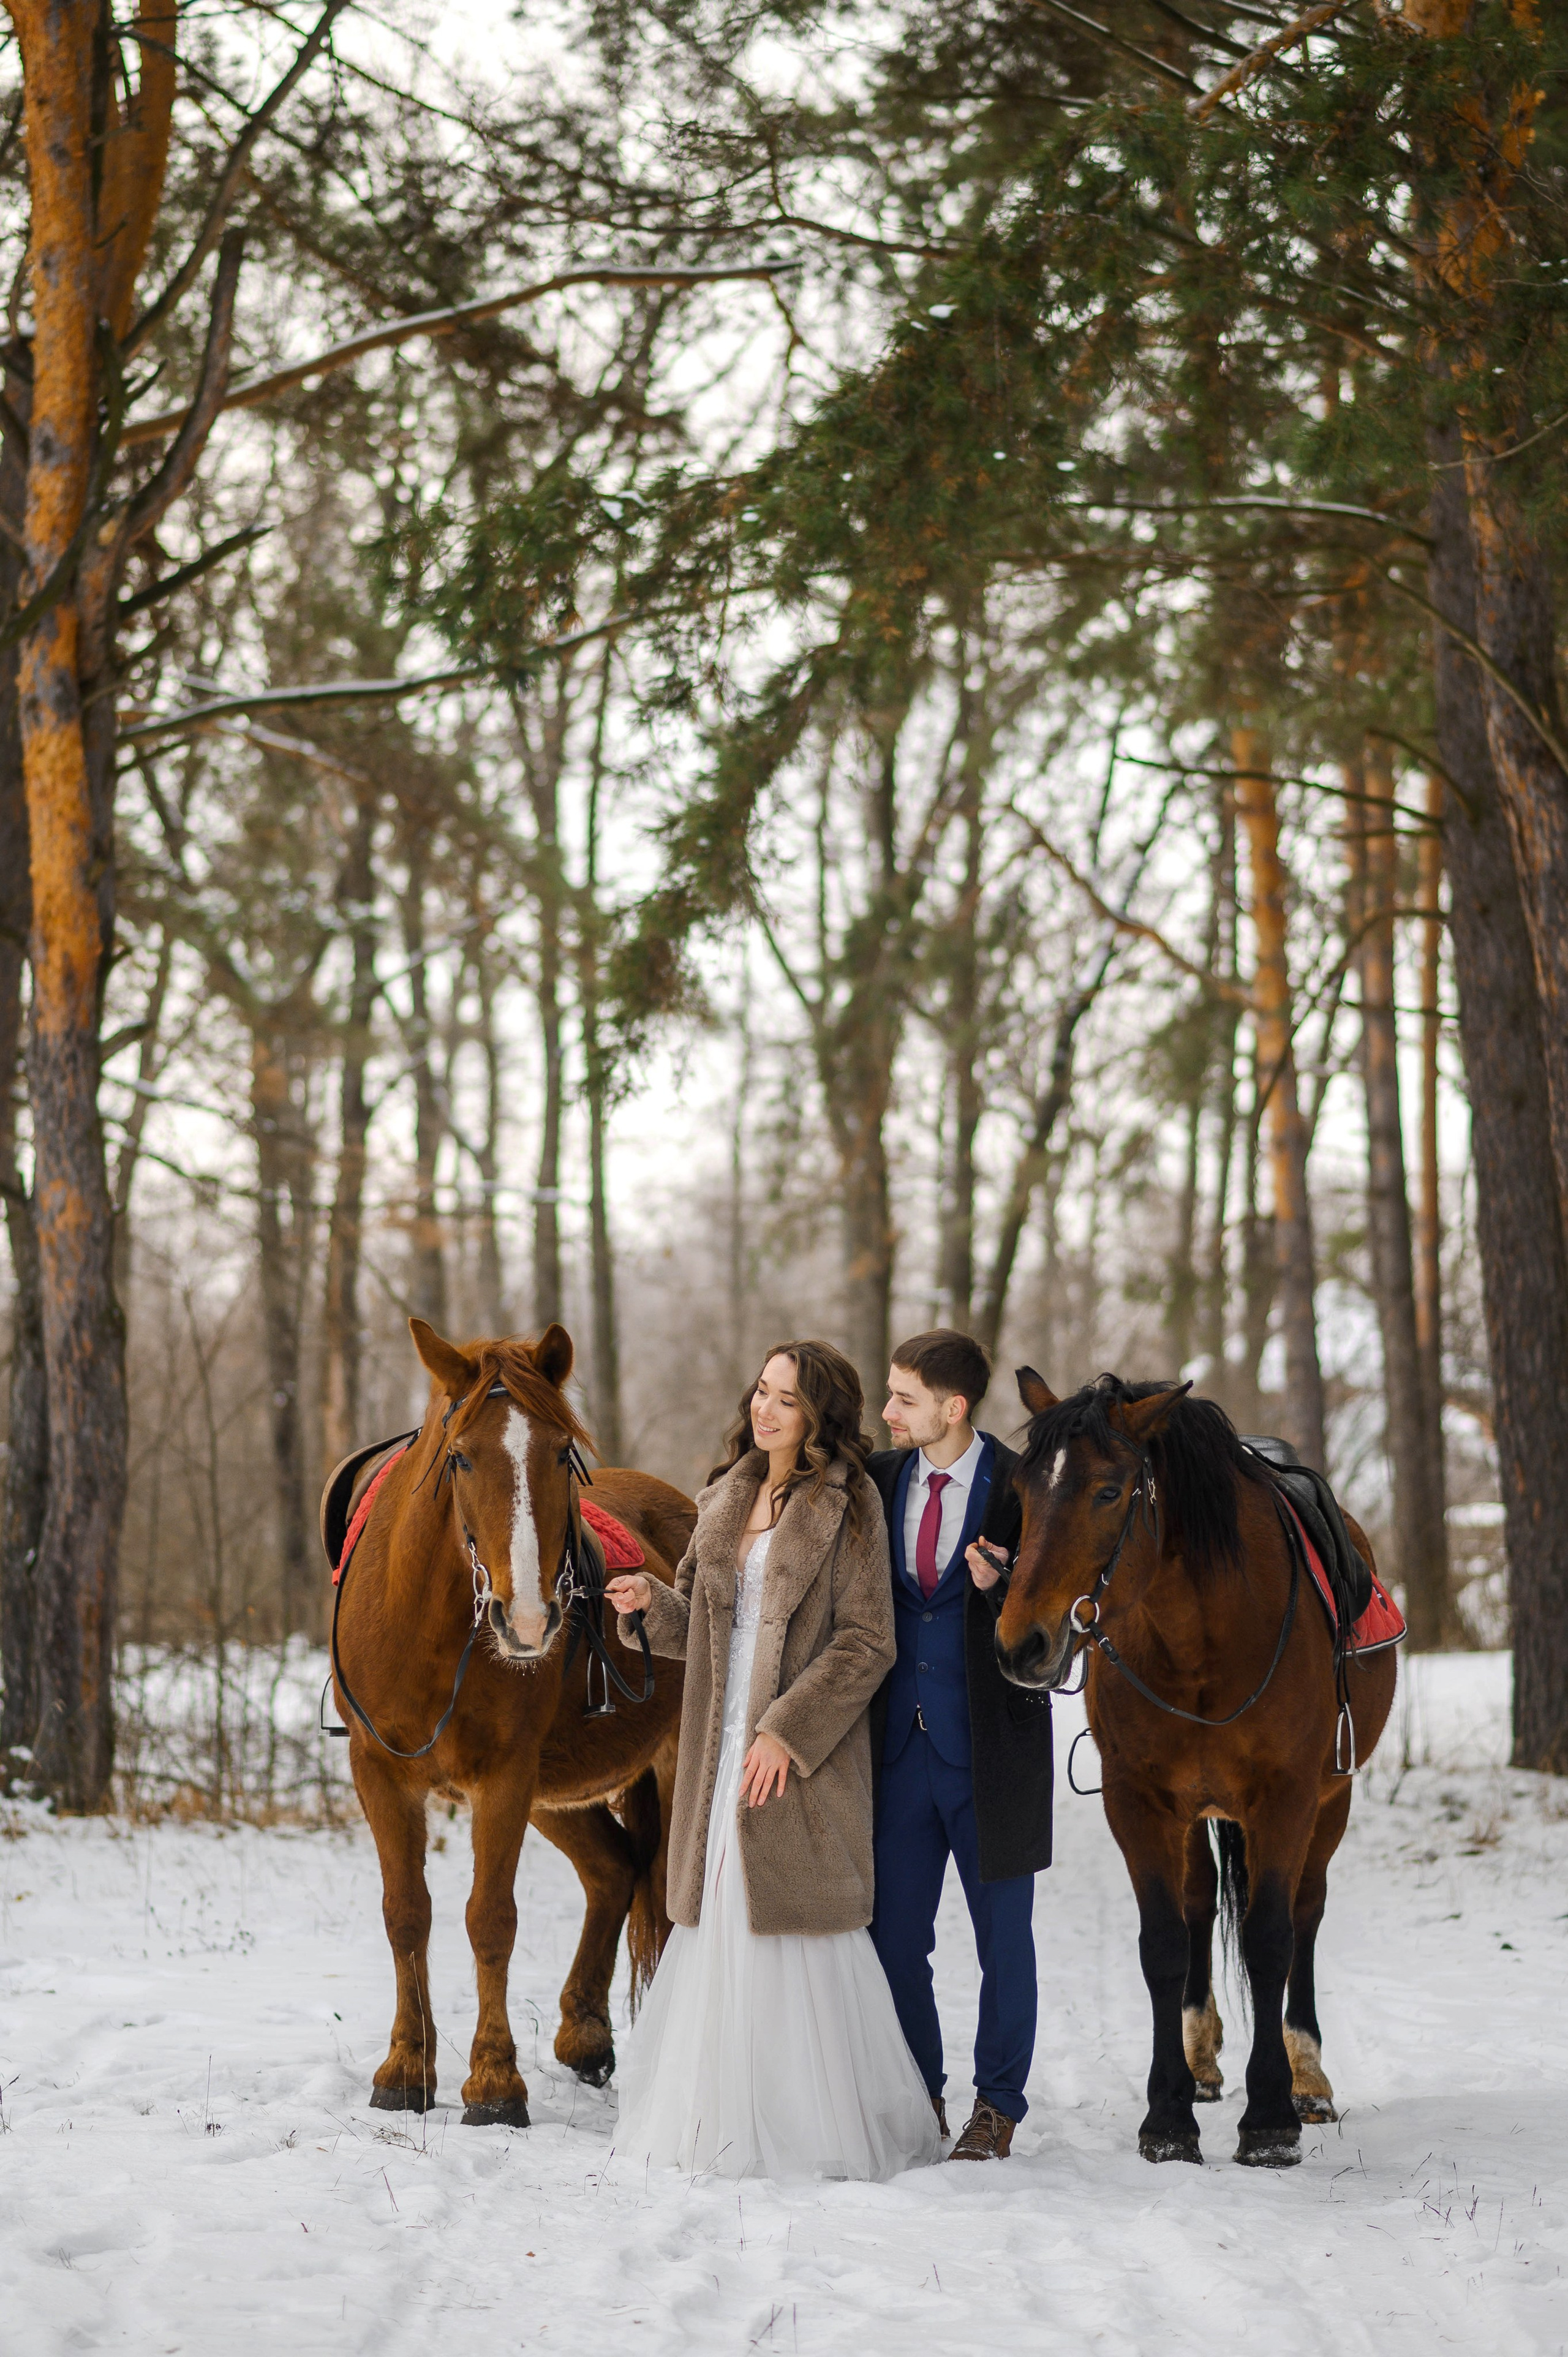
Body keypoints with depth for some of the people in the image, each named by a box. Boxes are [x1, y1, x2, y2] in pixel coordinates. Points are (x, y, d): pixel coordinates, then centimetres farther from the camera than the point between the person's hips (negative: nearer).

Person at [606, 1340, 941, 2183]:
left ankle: (819, 2124, 6)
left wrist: (790, 1728, -18)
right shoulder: (726, 1498, 12)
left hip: (801, 1750, -6)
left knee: (797, 1924, -3)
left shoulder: (846, 1506, -8)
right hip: (720, 1749, 6)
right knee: (721, 1924, 10)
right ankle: (721, 2120, 18)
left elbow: (865, 1642, -12)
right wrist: (652, 1605, -3)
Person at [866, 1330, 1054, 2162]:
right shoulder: (879, 1479, 4)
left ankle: (997, 2105, 20)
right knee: (893, 1931, 8)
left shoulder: (1022, 1490, -9)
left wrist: (999, 1586, -28)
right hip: (901, 1744, 4)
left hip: (991, 1744, -4)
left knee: (1002, 1936, 7)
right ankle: (917, 2094, 24)